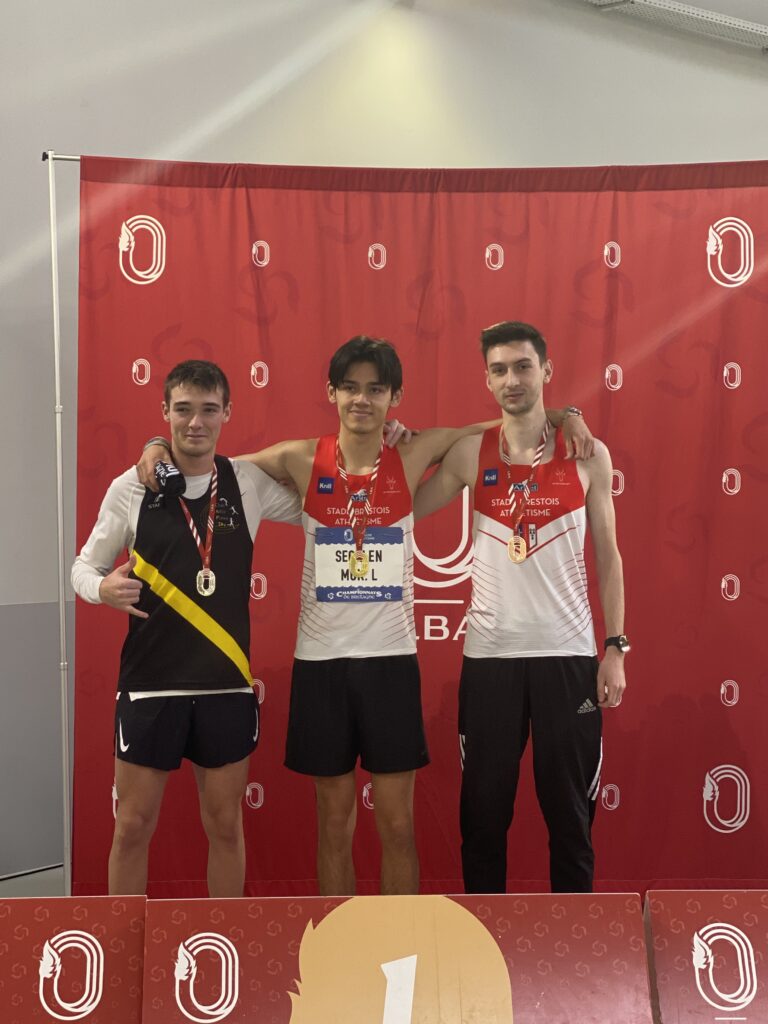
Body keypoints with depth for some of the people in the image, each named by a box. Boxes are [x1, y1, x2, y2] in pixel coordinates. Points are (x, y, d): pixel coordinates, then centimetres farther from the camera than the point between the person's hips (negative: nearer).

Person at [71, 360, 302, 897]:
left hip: (227, 683, 1)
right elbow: (84, 565, 4)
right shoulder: (130, 488, -5)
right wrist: (103, 587, -20)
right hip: (149, 682, -1)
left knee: (225, 825, 13)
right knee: (134, 825, 8)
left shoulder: (250, 484, -1)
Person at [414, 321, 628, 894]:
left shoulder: (589, 455, 2)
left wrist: (616, 648, 0)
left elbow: (607, 557, 4)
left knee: (571, 809, 8)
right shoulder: (469, 454, 2)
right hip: (490, 654, 1)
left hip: (569, 654, 0)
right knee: (484, 810, 9)